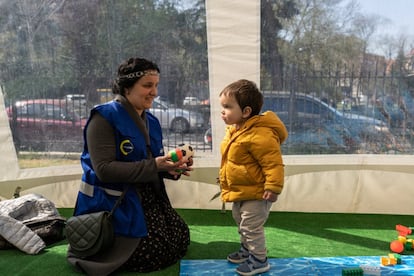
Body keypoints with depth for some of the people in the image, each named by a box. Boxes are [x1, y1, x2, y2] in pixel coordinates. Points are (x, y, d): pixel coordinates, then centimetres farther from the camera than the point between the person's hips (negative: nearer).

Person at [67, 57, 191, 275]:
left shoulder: (150, 121, 9)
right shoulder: (104, 118, -17)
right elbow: (104, 169, -26)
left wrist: (171, 168, -10)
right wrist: (153, 166, -30)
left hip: (148, 198, 8)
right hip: (114, 202, -8)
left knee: (181, 239, 9)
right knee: (155, 254, -13)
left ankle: (121, 241, 24)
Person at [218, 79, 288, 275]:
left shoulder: (260, 135, -30)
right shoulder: (234, 130, 3)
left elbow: (274, 163, -29)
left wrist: (273, 187, -30)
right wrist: (225, 180, 23)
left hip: (255, 193, -10)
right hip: (239, 192, 10)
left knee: (251, 227, 1)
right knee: (241, 223, 26)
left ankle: (259, 260, 21)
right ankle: (247, 249, 47)